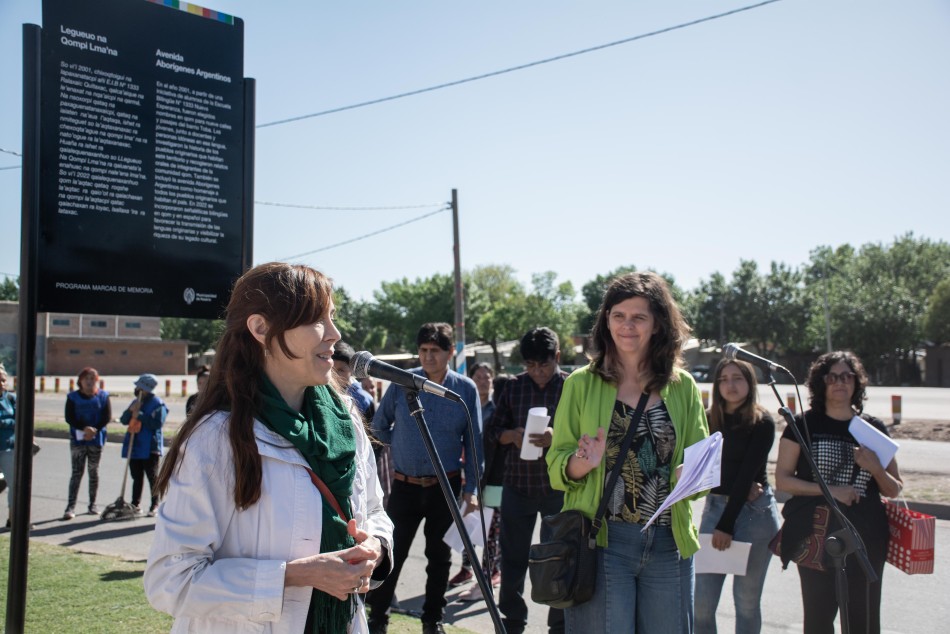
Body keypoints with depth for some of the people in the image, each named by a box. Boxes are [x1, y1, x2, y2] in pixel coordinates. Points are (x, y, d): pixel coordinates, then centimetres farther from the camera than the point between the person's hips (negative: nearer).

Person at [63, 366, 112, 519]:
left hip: (96, 439, 1)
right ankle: (71, 506, -4)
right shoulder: (73, 397, 0)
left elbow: (107, 417, -4)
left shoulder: (103, 396, 1)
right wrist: (84, 428, -22)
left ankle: (92, 504, 19)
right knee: (76, 472, -4)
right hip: (77, 439, -1)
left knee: (94, 472, 9)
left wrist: (94, 430, -18)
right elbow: (69, 418, -8)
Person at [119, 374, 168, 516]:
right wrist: (131, 410, -8)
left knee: (152, 477, 0)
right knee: (137, 477, 14)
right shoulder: (136, 402, 15)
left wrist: (140, 415, -18)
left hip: (150, 448, -7)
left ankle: (154, 506, 10)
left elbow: (157, 423, -21)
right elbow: (123, 420, 12)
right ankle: (135, 504, 22)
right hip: (134, 447, 7)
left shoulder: (158, 403, -10)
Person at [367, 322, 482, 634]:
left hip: (446, 486, 0)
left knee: (440, 556, 12)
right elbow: (379, 425, 10)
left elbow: (474, 442, -2)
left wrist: (471, 488, -4)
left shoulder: (466, 389, -5)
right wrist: (403, 446, 7)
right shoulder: (401, 383, -5)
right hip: (405, 485, 0)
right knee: (392, 553, 5)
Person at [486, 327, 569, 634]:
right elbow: (494, 430, 7)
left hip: (558, 488, -2)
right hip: (517, 485, 2)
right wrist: (513, 436, -14)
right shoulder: (514, 386, 4)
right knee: (512, 557, 11)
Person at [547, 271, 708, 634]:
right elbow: (556, 465, 1)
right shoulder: (582, 384, 2)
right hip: (602, 541, -2)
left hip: (669, 542, 3)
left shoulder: (683, 387, 7)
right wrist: (583, 463, -21)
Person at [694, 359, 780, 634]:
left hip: (755, 511, -3)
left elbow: (748, 474, -10)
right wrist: (741, 486, -12)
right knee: (701, 600, -2)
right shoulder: (708, 420, 6)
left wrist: (726, 525, -14)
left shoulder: (762, 423, -5)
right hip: (715, 507, 3)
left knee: (747, 600, 4)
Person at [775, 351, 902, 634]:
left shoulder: (873, 428, 8)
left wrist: (875, 469, -9)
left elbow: (894, 490, 12)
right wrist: (830, 489, -14)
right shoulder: (803, 425, 1)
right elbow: (782, 480, -4)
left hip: (866, 537, 2)